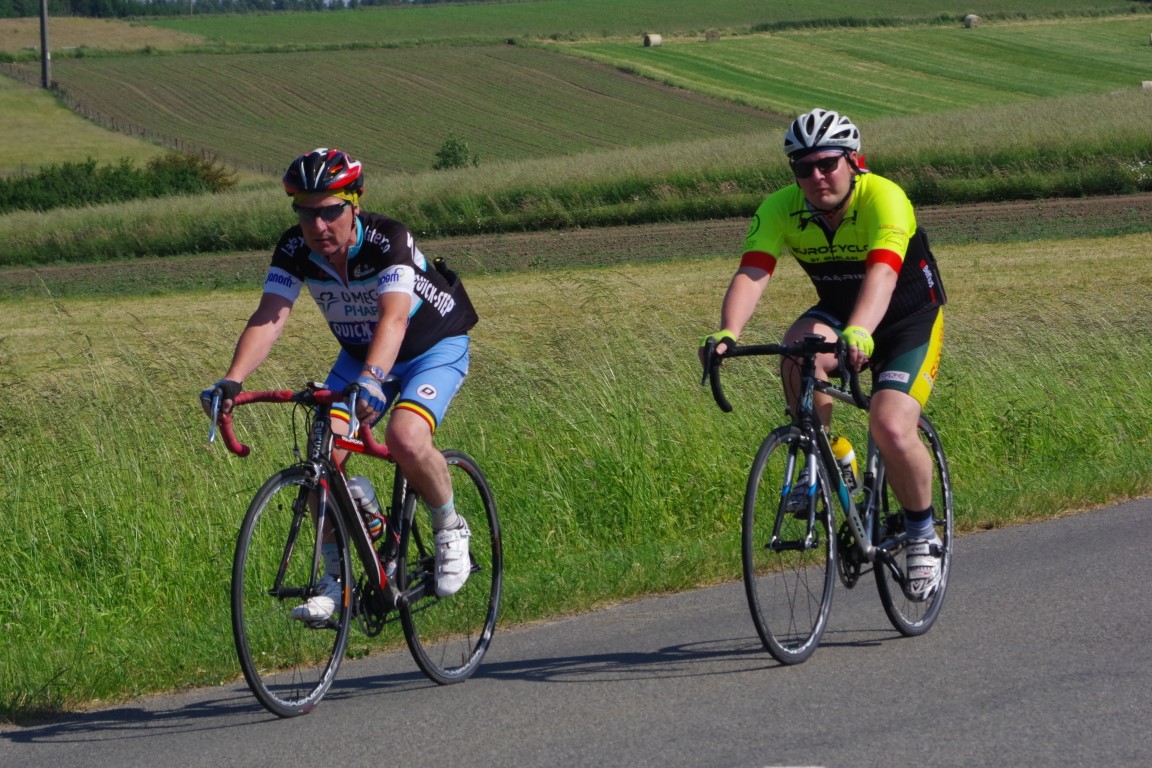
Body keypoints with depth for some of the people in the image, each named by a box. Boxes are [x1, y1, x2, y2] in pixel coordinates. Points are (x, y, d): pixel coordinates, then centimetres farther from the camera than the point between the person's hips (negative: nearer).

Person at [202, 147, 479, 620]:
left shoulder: (389, 241, -33)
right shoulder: (295, 251, -19)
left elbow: (393, 317, -48)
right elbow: (268, 318, -29)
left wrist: (371, 379, -66)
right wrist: (232, 381, -47)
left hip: (435, 349, -5)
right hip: (359, 354, 5)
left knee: (406, 439, -31)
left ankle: (450, 530, -3)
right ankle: (335, 577, -1)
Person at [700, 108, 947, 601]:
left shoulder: (883, 199, -30)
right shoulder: (781, 209, -18)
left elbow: (882, 274, -46)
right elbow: (752, 274, -30)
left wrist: (859, 333, -65)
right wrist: (727, 333, -50)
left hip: (911, 320, -4)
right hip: (837, 314, 4)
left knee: (892, 430, -24)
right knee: (799, 353, -32)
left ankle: (923, 537, 2)